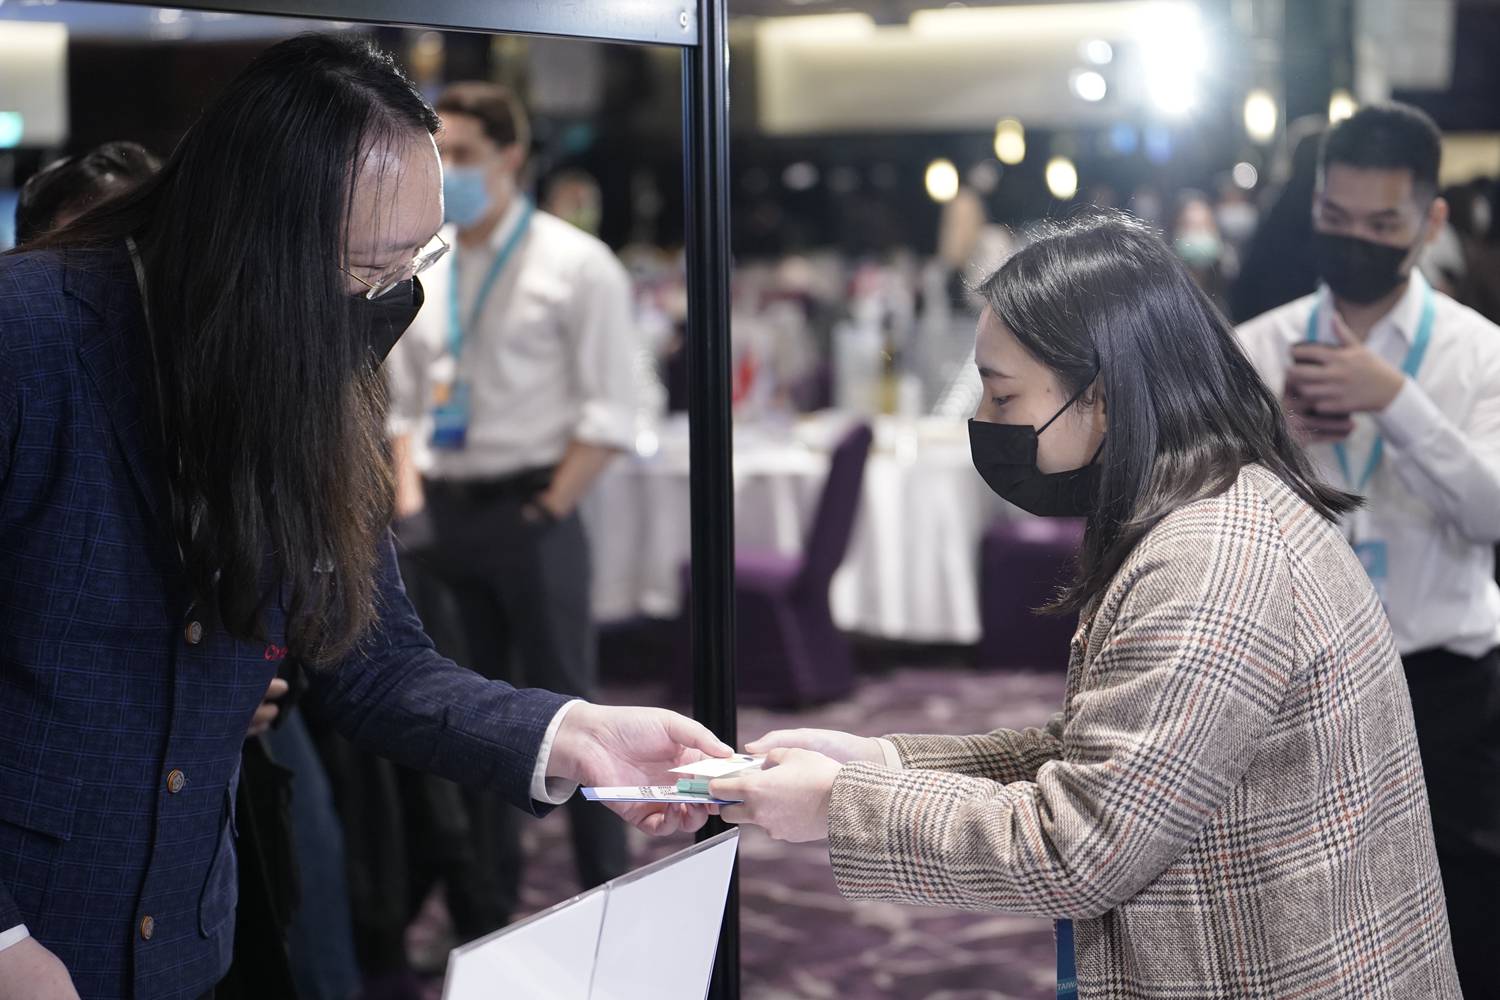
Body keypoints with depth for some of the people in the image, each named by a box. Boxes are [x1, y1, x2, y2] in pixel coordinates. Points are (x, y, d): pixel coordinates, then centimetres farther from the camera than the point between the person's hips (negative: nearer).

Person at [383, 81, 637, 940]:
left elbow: (609, 413, -9)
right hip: (443, 514, 5)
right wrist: (410, 502, 4)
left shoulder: (573, 265, -5)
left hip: (529, 510, -5)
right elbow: (403, 403, 16)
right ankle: (483, 917, 21)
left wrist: (546, 511, -12)